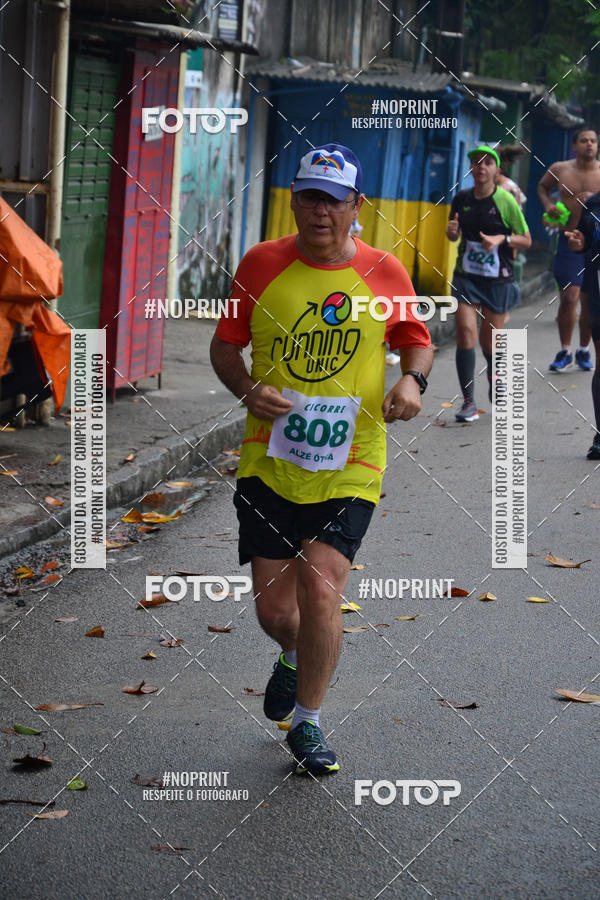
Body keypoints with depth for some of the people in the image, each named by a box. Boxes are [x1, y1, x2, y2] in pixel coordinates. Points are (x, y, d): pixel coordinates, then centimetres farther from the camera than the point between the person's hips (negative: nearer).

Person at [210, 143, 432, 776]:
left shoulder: (384, 272, -1)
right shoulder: (261, 264, 0)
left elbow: (417, 340, 14)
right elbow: (225, 345, 8)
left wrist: (411, 379, -7)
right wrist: (248, 390, -11)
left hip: (350, 467, -1)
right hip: (269, 463, 1)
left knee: (321, 587, -16)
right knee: (273, 608, 2)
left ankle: (307, 723, 7)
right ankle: (294, 660, 42)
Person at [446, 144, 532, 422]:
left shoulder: (505, 201, -8)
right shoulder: (462, 199, 2)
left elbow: (526, 240, -3)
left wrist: (501, 239, -20)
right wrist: (451, 231, -5)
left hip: (498, 279, -2)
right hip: (466, 276, 2)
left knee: (489, 340, 6)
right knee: (465, 332, -14)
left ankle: (495, 378, 40)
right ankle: (468, 401, -8)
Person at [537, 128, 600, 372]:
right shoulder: (560, 169, 3)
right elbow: (542, 187, 24)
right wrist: (548, 205, 5)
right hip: (569, 241, 0)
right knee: (568, 298, -8)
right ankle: (565, 352, 6)